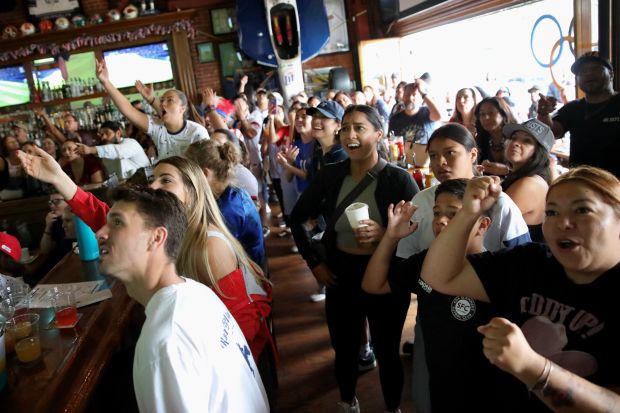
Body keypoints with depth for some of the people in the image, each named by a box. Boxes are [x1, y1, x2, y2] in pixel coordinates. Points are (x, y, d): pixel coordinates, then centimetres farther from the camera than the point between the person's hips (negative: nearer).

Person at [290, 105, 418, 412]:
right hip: (340, 275, 3)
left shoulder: (397, 179, -13)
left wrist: (385, 234, -28)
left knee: (386, 351, 13)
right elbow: (297, 218, 6)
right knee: (344, 349, 19)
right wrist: (313, 262, 2)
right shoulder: (329, 175, -5)